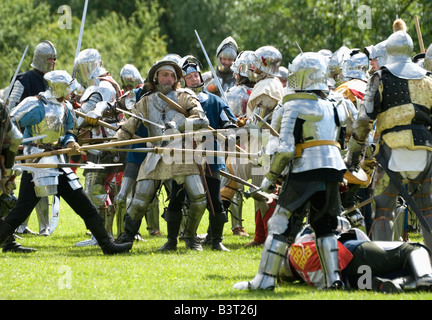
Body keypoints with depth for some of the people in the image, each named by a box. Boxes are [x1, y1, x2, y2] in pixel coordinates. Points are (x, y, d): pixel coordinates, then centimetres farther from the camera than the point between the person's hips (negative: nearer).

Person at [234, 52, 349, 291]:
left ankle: (265, 279, -4)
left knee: (281, 225, -2)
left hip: (305, 172, -6)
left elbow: (285, 147, -11)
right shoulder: (333, 107, 15)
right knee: (325, 226, 17)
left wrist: (271, 176, -4)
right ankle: (333, 278, 10)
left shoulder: (294, 106, -5)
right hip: (332, 171, 6)